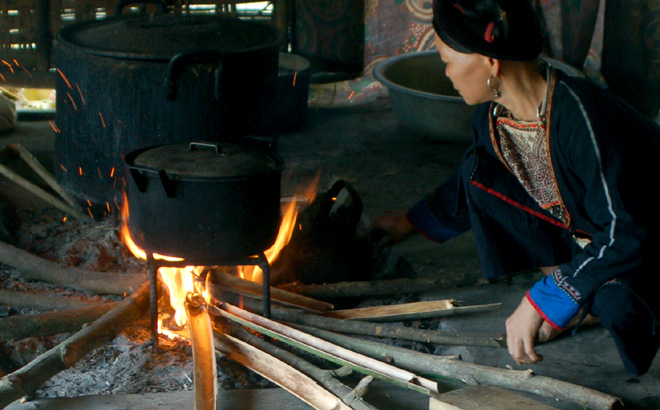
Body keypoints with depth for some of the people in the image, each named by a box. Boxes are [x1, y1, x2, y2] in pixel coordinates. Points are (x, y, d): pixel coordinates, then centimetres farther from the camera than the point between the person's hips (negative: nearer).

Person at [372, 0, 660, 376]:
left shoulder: (581, 118, -35)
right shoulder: (492, 116, -10)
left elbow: (626, 234, -32)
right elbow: (469, 186, 14)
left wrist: (542, 302, -31)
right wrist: (413, 222, 28)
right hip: (580, 232, 7)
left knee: (615, 303, -40)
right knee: (480, 172, -10)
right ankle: (562, 271, -1)